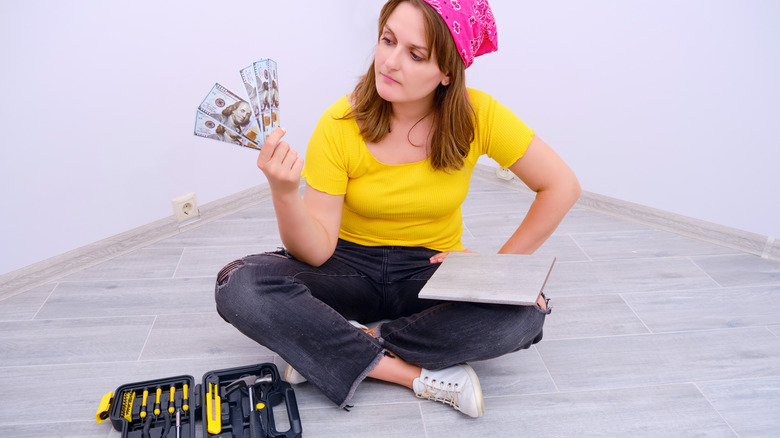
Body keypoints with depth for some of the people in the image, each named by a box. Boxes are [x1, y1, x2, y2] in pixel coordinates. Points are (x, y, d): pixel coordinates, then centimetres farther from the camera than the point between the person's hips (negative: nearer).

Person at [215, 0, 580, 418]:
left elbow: (561, 186, -6)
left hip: (433, 270, 0)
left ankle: (334, 352, -16)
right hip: (350, 265, 0)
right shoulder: (339, 124, -15)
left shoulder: (477, 116, -14)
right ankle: (422, 376, -21)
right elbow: (315, 251, -16)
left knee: (525, 313, -30)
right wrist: (284, 194, -36)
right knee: (239, 286, -27)